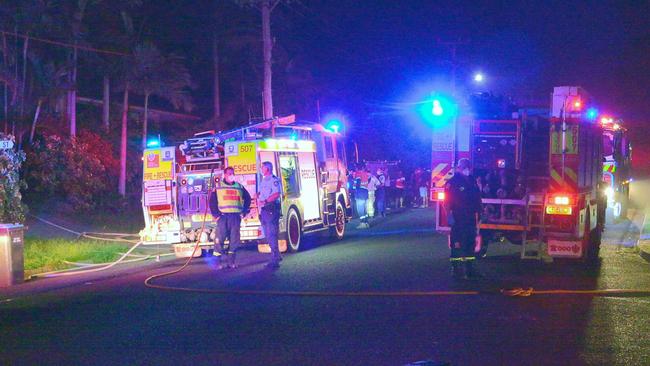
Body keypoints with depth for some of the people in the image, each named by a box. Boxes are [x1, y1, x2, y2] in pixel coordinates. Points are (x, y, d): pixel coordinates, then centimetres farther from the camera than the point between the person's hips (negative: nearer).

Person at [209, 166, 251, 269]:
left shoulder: (239, 187, 16)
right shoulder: (218, 186, 6)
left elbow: (247, 198, 23)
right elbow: (212, 201, 2)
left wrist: (244, 212, 13)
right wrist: (215, 214, -7)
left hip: (236, 217, 3)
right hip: (223, 216, -3)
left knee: (234, 240, 2)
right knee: (220, 239, -7)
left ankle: (231, 261, 7)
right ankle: (222, 261, -5)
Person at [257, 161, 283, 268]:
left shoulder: (274, 179, -9)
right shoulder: (263, 180, 20)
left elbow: (276, 194, -19)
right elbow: (260, 192, 27)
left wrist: (265, 201, -24)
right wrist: (258, 197, 5)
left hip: (271, 210, -10)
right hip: (264, 210, 10)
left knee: (272, 235, -12)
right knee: (268, 235, 14)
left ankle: (275, 261, -12)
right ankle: (277, 256, 23)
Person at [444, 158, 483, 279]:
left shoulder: (472, 181, 13)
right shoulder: (453, 182, -7)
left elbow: (477, 199, 19)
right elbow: (447, 201, -11)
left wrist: (478, 213, 13)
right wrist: (450, 216, -16)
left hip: (470, 219, 7)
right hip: (458, 219, -7)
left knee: (471, 243, 10)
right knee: (457, 244, -6)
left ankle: (469, 268, 17)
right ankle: (456, 269, -3)